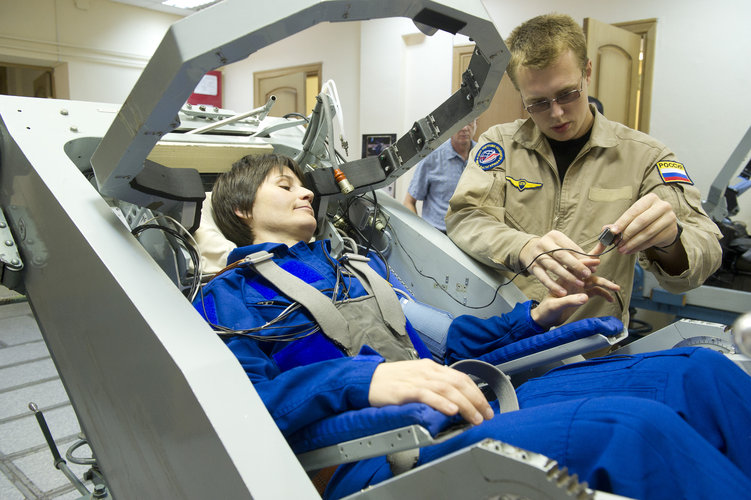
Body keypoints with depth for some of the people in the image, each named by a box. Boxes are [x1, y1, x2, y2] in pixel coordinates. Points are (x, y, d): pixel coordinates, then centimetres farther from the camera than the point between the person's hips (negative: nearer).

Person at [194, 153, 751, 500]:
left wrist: (532, 317, 24)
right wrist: (365, 381, -24)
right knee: (633, 428, -31)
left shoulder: (354, 267, 29)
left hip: (463, 414, 7)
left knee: (700, 372, -6)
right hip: (375, 453, -6)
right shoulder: (227, 297, 10)